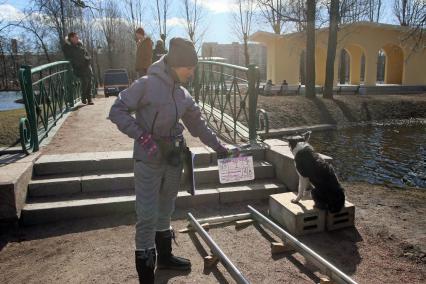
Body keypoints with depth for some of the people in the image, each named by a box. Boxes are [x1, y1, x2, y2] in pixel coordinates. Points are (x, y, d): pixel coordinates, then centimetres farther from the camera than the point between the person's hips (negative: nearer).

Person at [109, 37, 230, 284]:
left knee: (165, 210, 19)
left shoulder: (183, 94, 9)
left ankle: (164, 256, 38)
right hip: (149, 160, -6)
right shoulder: (147, 84, -12)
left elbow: (198, 124, 19)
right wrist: (142, 137, -21)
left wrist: (219, 147, 20)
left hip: (174, 159, 7)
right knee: (148, 216, -4)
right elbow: (117, 110, -12)